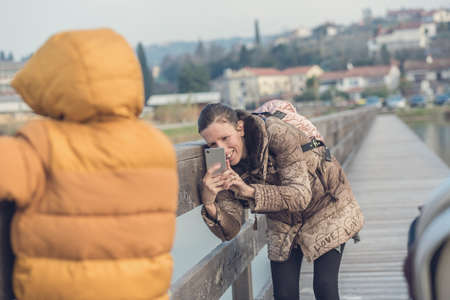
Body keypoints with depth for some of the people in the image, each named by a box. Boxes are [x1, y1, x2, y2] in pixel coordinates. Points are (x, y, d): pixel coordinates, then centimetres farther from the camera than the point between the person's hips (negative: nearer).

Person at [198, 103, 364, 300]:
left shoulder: (277, 134, -31)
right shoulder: (223, 168, -16)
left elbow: (300, 195, -34)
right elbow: (230, 231, -18)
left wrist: (250, 191, -45)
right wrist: (209, 205, -39)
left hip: (324, 205, -4)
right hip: (283, 221, 4)